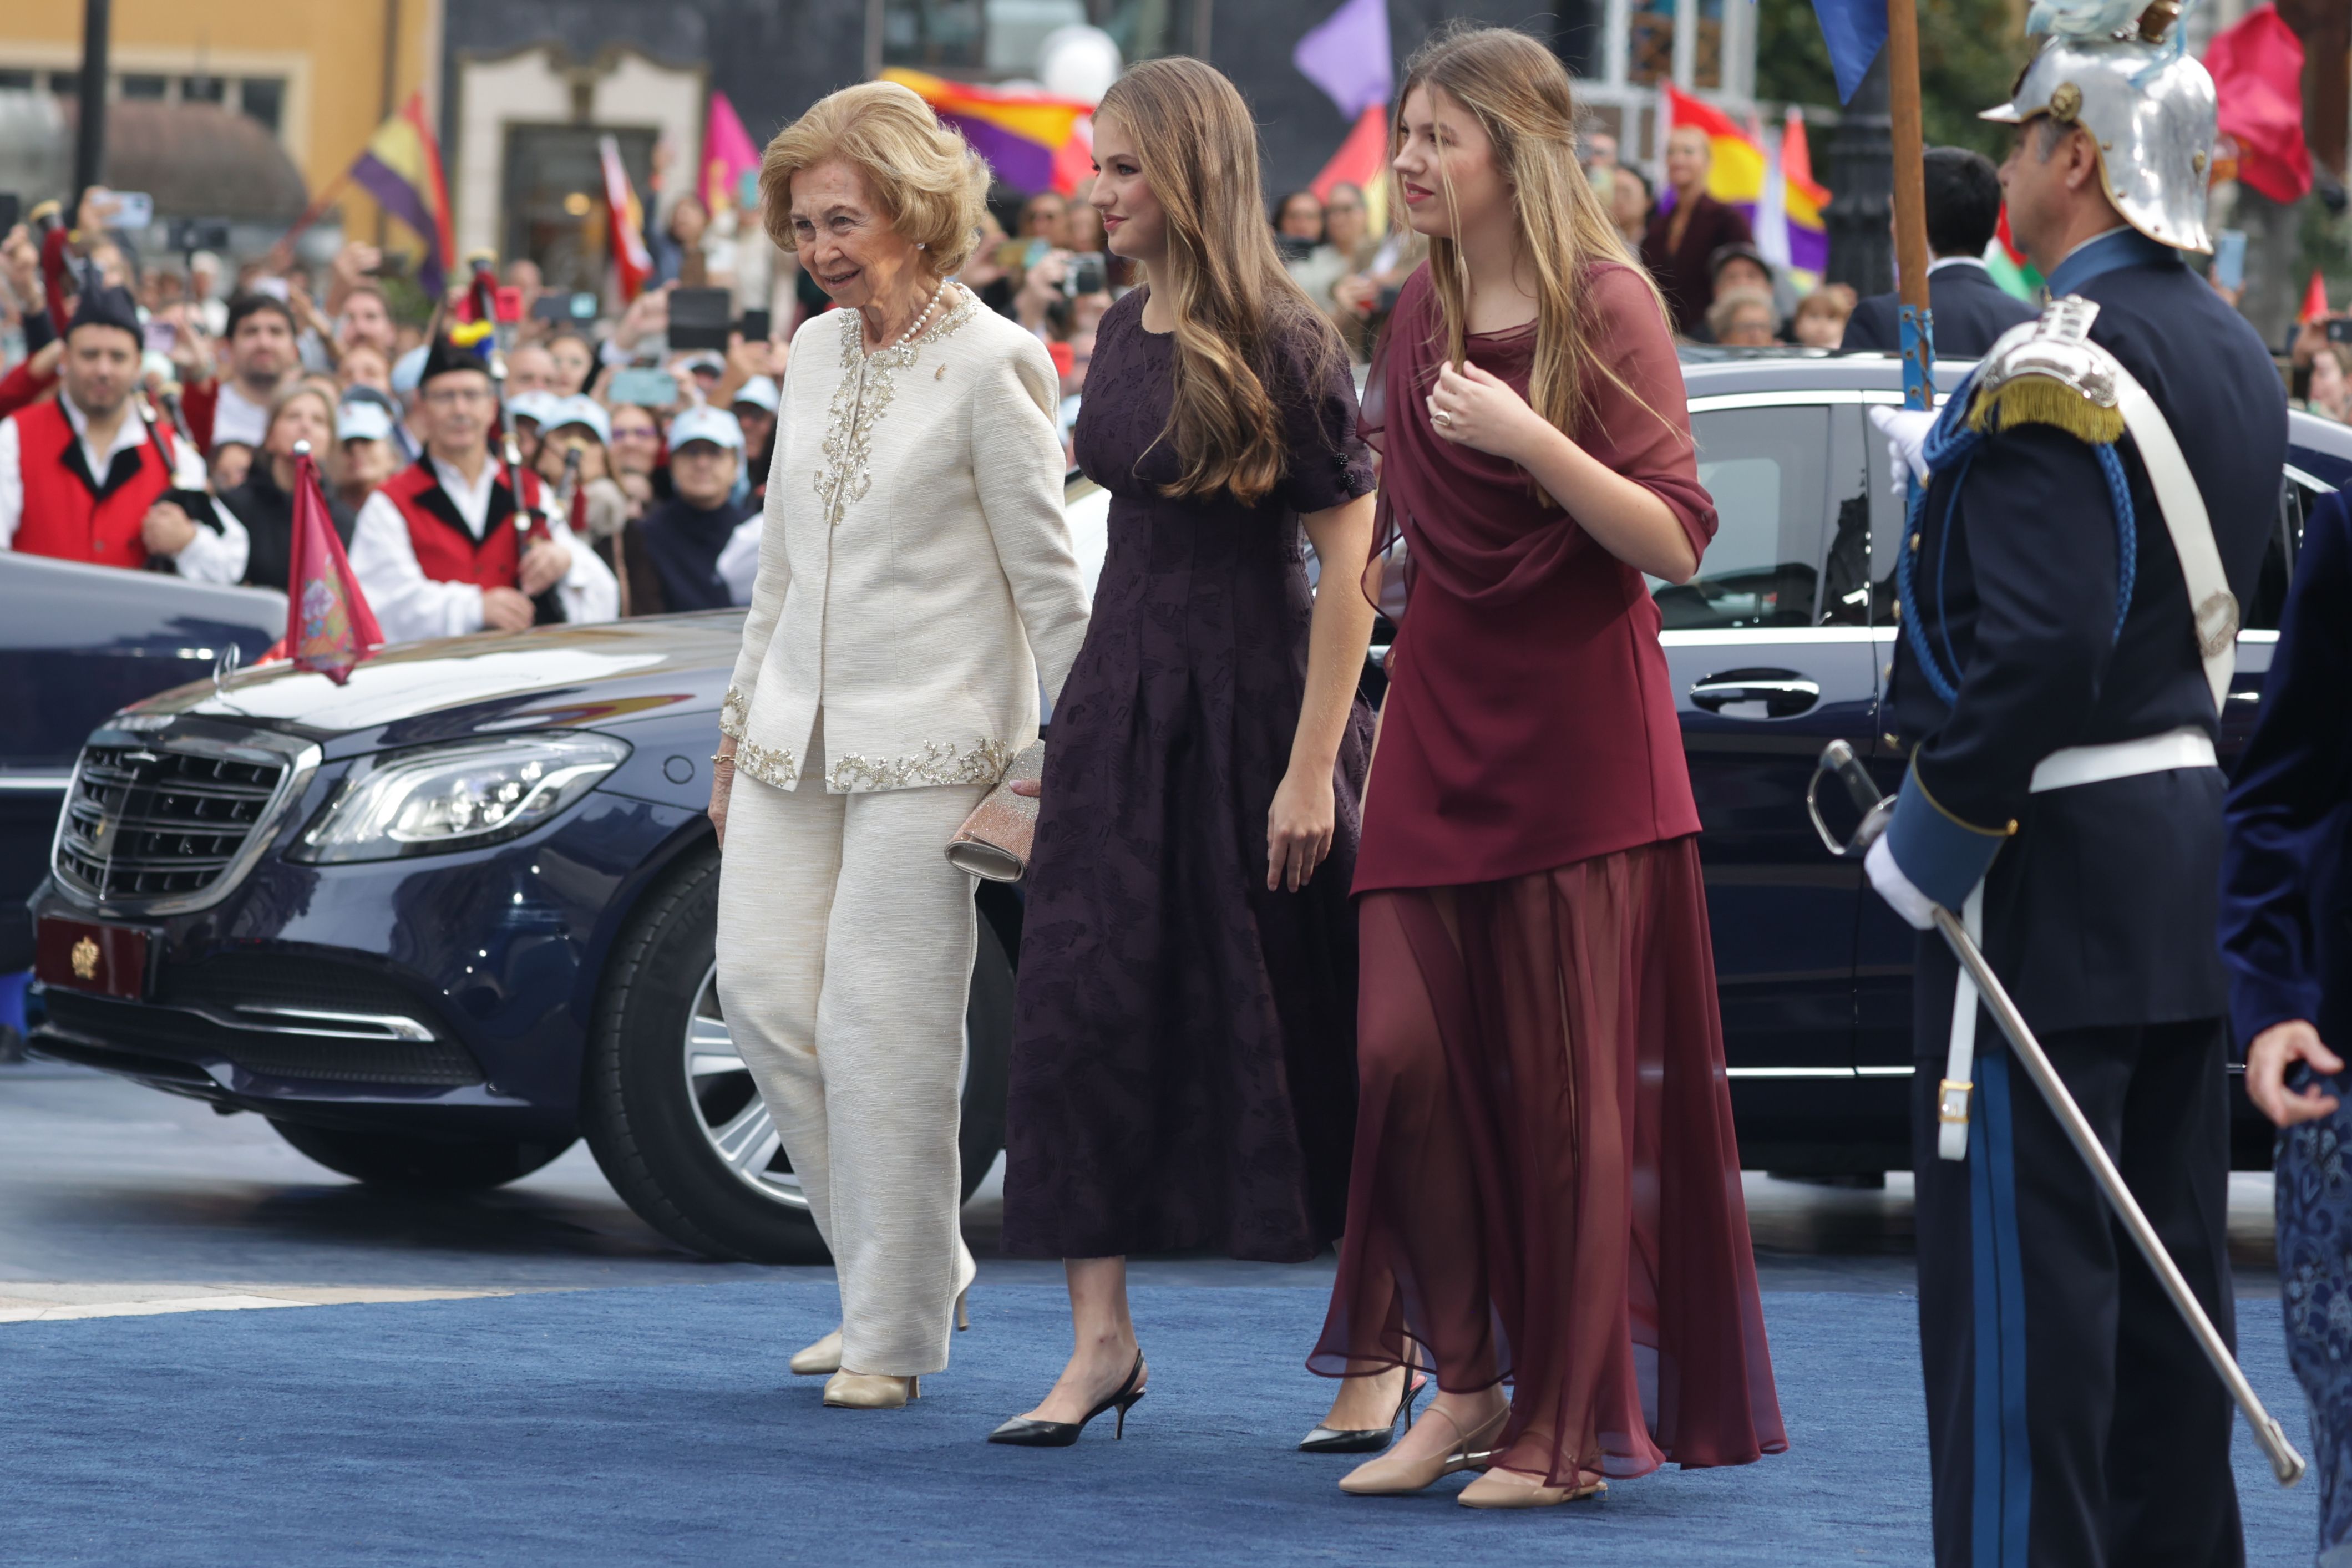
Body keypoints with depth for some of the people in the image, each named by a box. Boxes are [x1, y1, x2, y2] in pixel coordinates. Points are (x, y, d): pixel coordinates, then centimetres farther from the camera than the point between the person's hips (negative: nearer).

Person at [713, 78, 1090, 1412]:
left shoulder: (991, 365, -8)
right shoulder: (818, 352, 12)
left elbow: (1047, 575, -7)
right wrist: (743, 717, 19)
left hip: (929, 739, -7)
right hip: (799, 734, 7)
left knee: (884, 1025, -7)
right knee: (766, 994, 0)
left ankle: (896, 1328, 3)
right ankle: (914, 1265, 16)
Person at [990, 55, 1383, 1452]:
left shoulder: (1283, 344, -13)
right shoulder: (1126, 331, 9)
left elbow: (1350, 564, -15)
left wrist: (1312, 768, -19)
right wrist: (1098, 701, 15)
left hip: (1255, 698, -7)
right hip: (1123, 696, 7)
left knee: (1296, 1019, 1)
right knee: (1086, 1005, 0)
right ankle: (1101, 1339, 4)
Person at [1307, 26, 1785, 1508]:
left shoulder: (1607, 307, -9)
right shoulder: (1425, 311, 10)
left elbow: (1678, 540, -15)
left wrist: (1527, 437, -25)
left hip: (1577, 721, -6)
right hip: (1441, 711, 6)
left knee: (1566, 1078, -2)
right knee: (1404, 1045, -4)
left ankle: (1569, 1426, 6)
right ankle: (1466, 1382, 10)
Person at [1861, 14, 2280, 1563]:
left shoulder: (2061, 371, -18)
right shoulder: (2235, 357, 11)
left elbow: (2044, 642, -26)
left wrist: (1945, 822, -17)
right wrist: (1965, 472, 24)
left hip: (2057, 857, -9)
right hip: (2196, 841, 9)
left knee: (2018, 1260, -4)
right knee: (2165, 1256, 14)